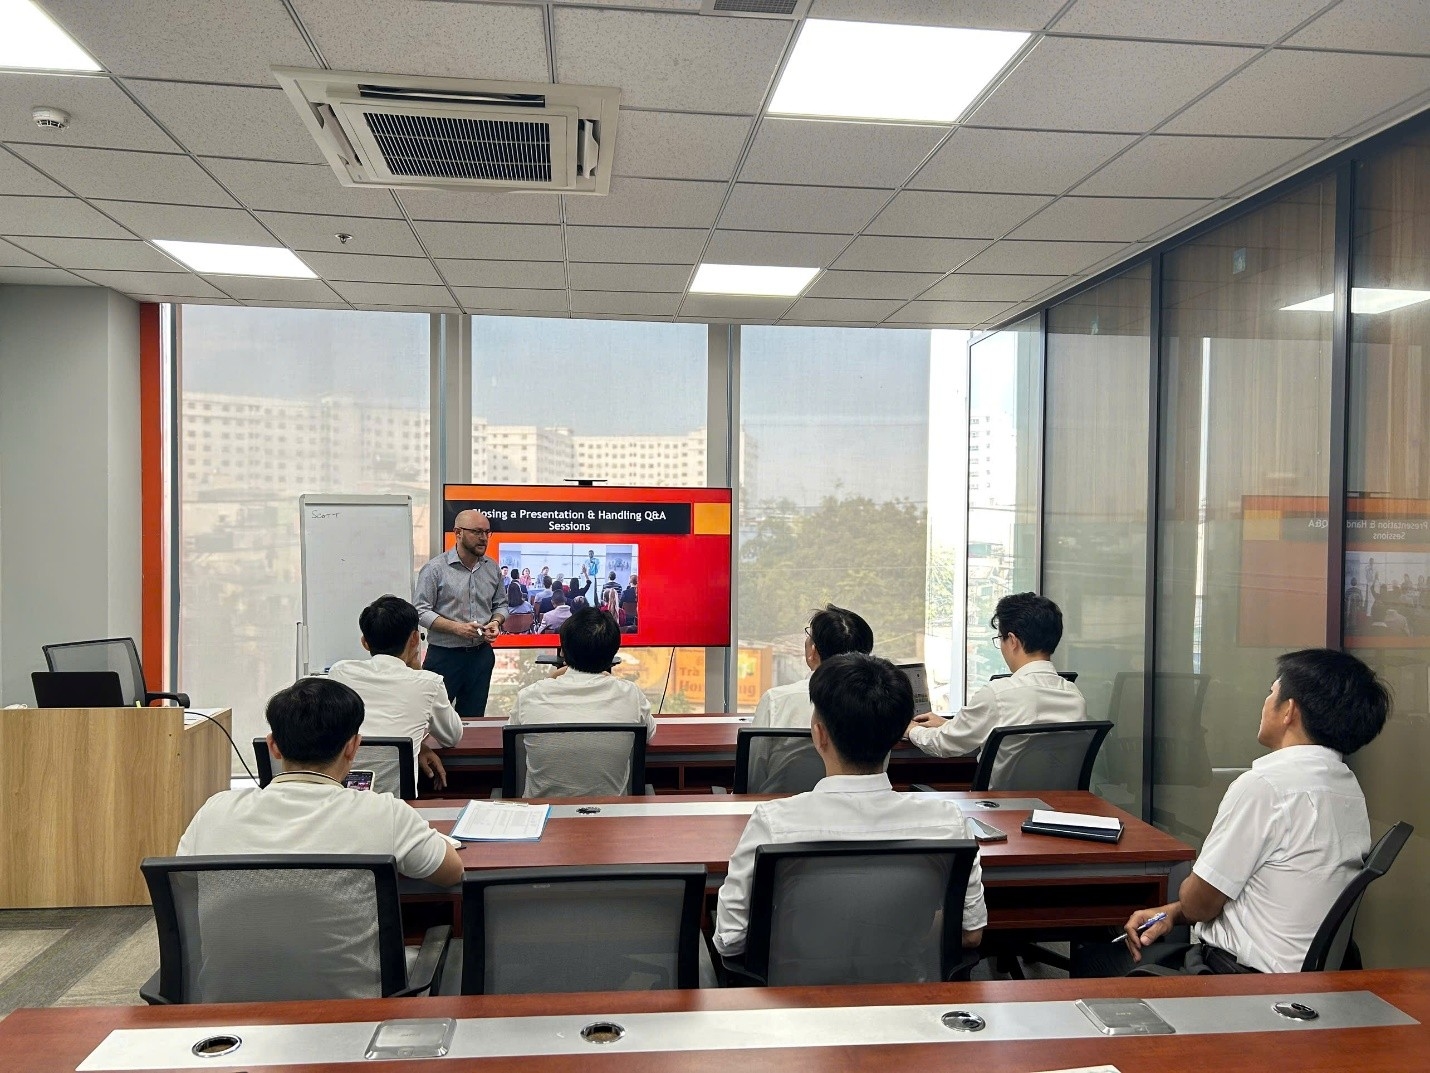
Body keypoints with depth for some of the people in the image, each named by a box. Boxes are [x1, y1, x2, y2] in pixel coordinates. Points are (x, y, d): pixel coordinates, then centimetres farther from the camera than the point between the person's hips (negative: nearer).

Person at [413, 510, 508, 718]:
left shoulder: (492, 568, 8)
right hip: (444, 655, -5)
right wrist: (457, 628, -20)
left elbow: (501, 604, 18)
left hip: (481, 655, 5)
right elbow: (421, 611, -10)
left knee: (473, 717, 12)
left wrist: (496, 622, -4)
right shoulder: (436, 568, -8)